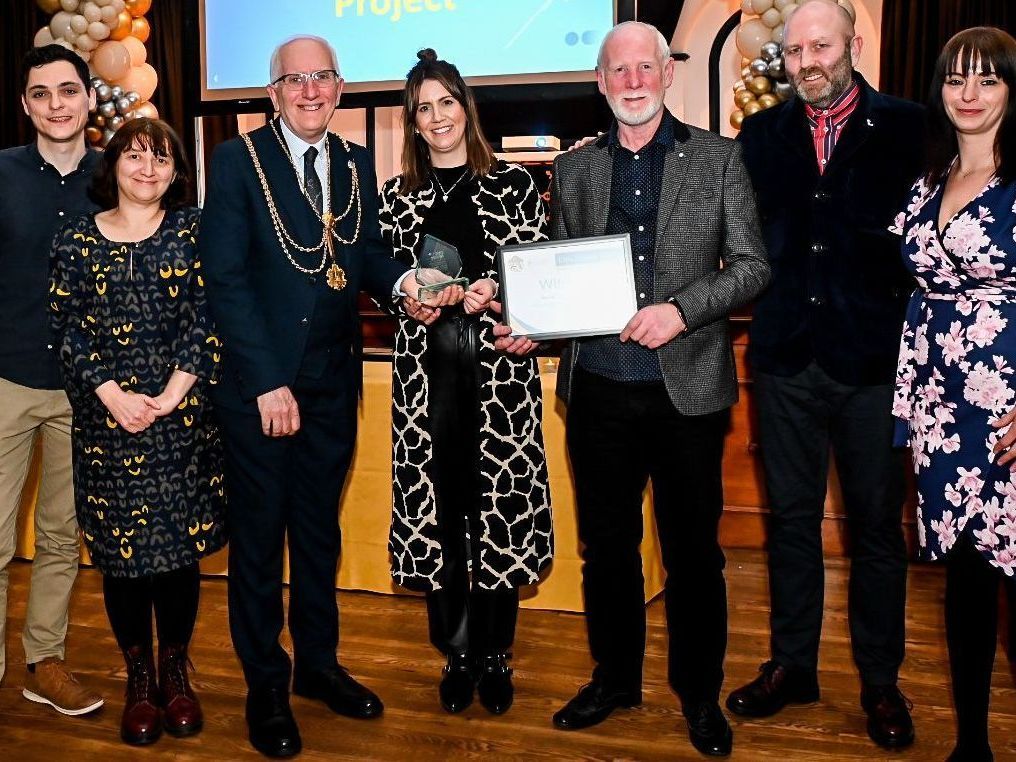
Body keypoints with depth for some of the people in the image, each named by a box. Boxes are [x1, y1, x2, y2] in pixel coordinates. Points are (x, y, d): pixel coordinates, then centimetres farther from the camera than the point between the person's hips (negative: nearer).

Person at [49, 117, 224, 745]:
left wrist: (169, 396, -13)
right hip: (106, 418, 1)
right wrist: (115, 397, -11)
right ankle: (139, 676, 23)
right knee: (120, 549, 6)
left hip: (184, 415, 0)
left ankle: (175, 669, 24)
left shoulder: (193, 229, 3)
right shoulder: (78, 238, 6)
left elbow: (205, 318, -4)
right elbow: (70, 329, 1)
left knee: (180, 543, 5)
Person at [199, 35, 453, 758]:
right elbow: (226, 278, -12)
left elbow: (367, 253, 6)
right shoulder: (238, 160, -7)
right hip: (257, 380, -4)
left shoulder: (357, 163, 8)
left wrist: (404, 279, -17)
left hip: (333, 378, 5)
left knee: (320, 528, 17)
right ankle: (266, 686, 24)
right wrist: (267, 382, -18)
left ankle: (318, 662, 34)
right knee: (259, 534, 8)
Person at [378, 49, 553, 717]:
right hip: (426, 366, 2)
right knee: (438, 503, 3)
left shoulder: (514, 184, 5)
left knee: (501, 501, 1)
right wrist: (409, 301, -6)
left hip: (500, 361, -1)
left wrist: (495, 292, -13)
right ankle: (457, 653, 20)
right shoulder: (397, 196, 12)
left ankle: (495, 653, 19)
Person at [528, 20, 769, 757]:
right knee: (606, 545, 14)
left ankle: (700, 693, 28)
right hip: (599, 390, 3)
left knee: (693, 552, 9)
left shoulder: (718, 157, 1)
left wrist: (681, 309, -16)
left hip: (687, 388, -2)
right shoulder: (574, 169, 9)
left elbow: (752, 265, -2)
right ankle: (615, 677, 34)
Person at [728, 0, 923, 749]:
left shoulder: (904, 127, 0)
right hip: (787, 357, 2)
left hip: (873, 357, -2)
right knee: (791, 518, 13)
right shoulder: (763, 134, 8)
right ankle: (792, 665, 28)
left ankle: (880, 680, 25)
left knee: (877, 523, 9)